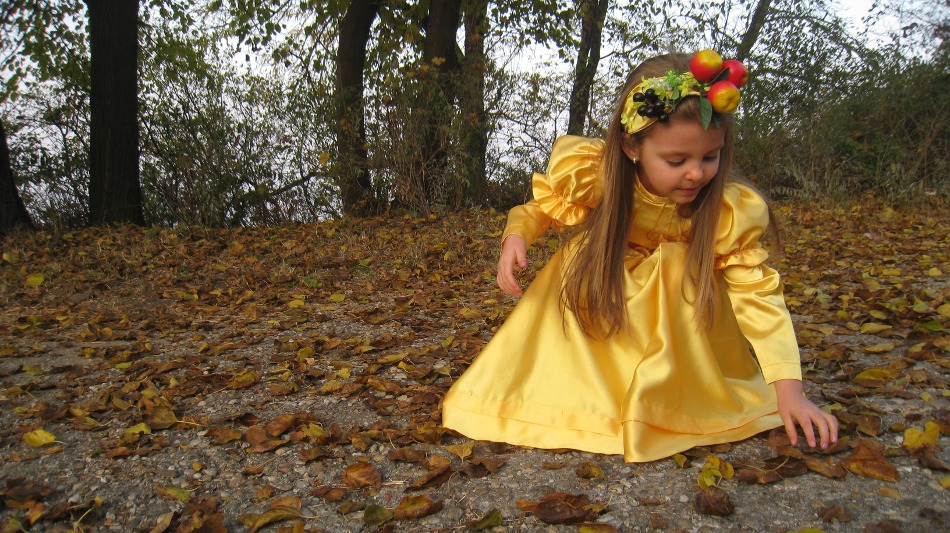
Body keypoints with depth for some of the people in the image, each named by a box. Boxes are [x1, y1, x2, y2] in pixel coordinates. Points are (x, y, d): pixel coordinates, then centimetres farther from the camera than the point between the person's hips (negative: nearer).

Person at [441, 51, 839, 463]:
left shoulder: (728, 210, -29)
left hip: (680, 299, -1)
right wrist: (516, 236, -33)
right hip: (600, 285, 1)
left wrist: (789, 392, -39)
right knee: (576, 258, -27)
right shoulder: (588, 174, -28)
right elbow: (540, 208, -10)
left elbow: (759, 297, -31)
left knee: (678, 264, -30)